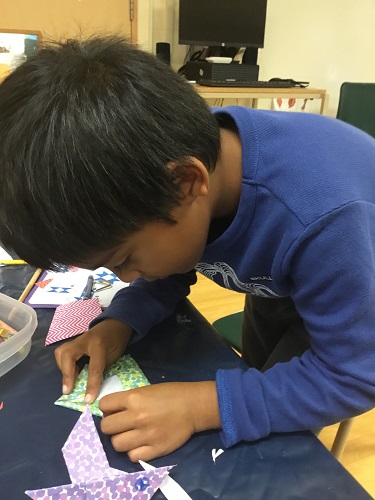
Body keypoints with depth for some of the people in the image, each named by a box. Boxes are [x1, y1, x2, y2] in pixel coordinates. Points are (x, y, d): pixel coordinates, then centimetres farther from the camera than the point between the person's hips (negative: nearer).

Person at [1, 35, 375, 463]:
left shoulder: (327, 217, -46)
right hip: (280, 285, 5)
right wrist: (118, 324, -25)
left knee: (274, 450, 1)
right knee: (258, 377, 23)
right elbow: (172, 269, -8)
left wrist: (200, 406, -40)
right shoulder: (180, 160, -25)